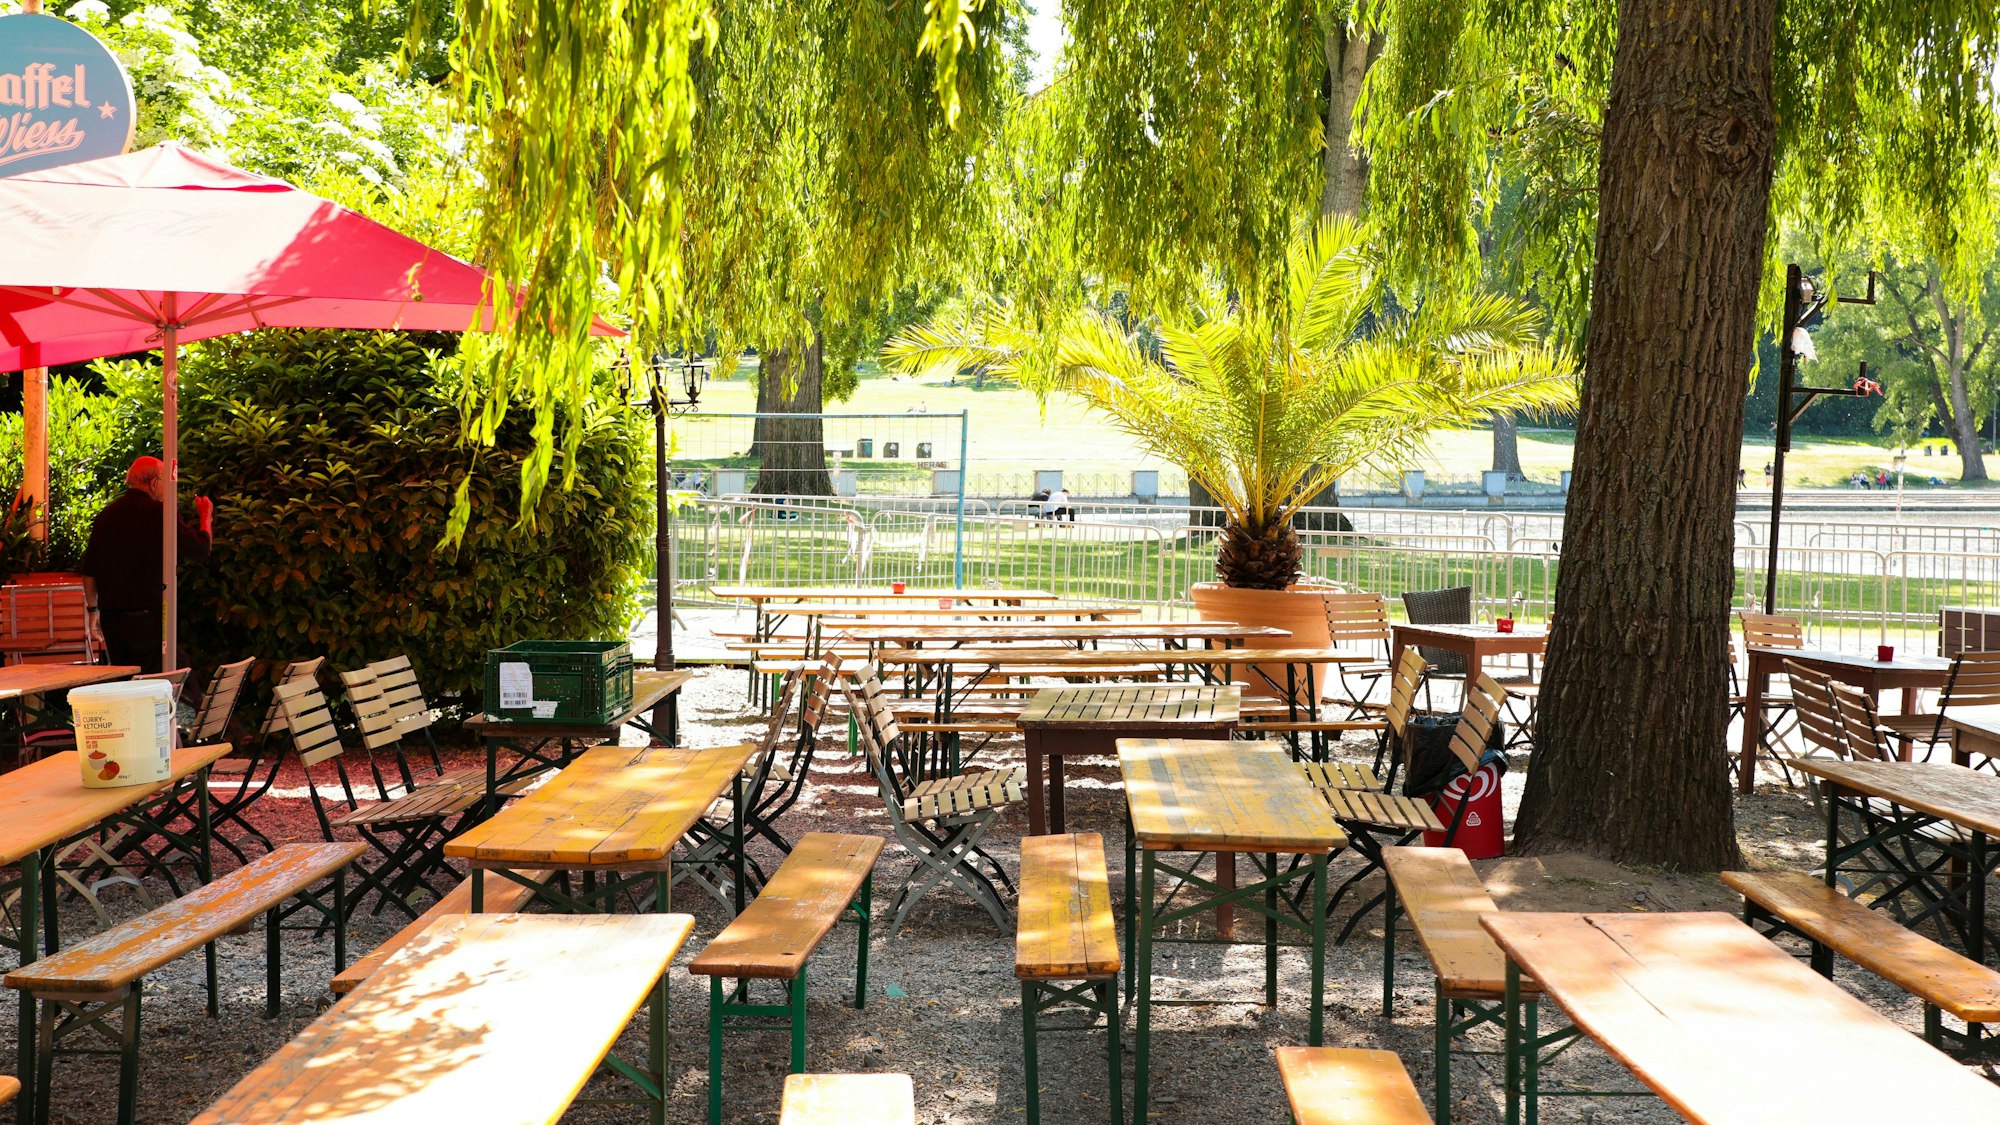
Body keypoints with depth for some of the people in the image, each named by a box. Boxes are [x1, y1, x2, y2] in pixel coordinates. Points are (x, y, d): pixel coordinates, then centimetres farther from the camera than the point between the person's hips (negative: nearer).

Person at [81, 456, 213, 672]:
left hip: (110, 614, 6)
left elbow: (89, 570, 14)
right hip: (147, 614, -6)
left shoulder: (106, 515, 10)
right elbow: (200, 550, -5)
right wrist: (206, 517, 12)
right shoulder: (158, 513, -9)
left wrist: (93, 609, 23)